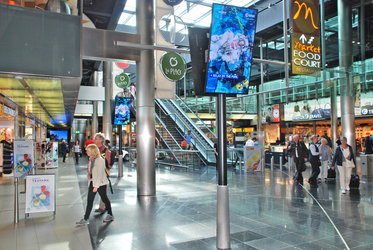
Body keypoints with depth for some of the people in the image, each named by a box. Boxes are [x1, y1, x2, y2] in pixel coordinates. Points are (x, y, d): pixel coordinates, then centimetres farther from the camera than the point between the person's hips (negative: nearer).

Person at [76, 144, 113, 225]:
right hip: (93, 182, 8)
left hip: (100, 183, -8)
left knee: (104, 199, 8)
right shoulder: (91, 159, 6)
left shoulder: (100, 160, -20)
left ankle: (110, 215, 26)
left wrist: (96, 186, -22)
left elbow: (99, 174, -22)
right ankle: (86, 219, 13)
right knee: (89, 200, 6)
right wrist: (93, 184, 12)